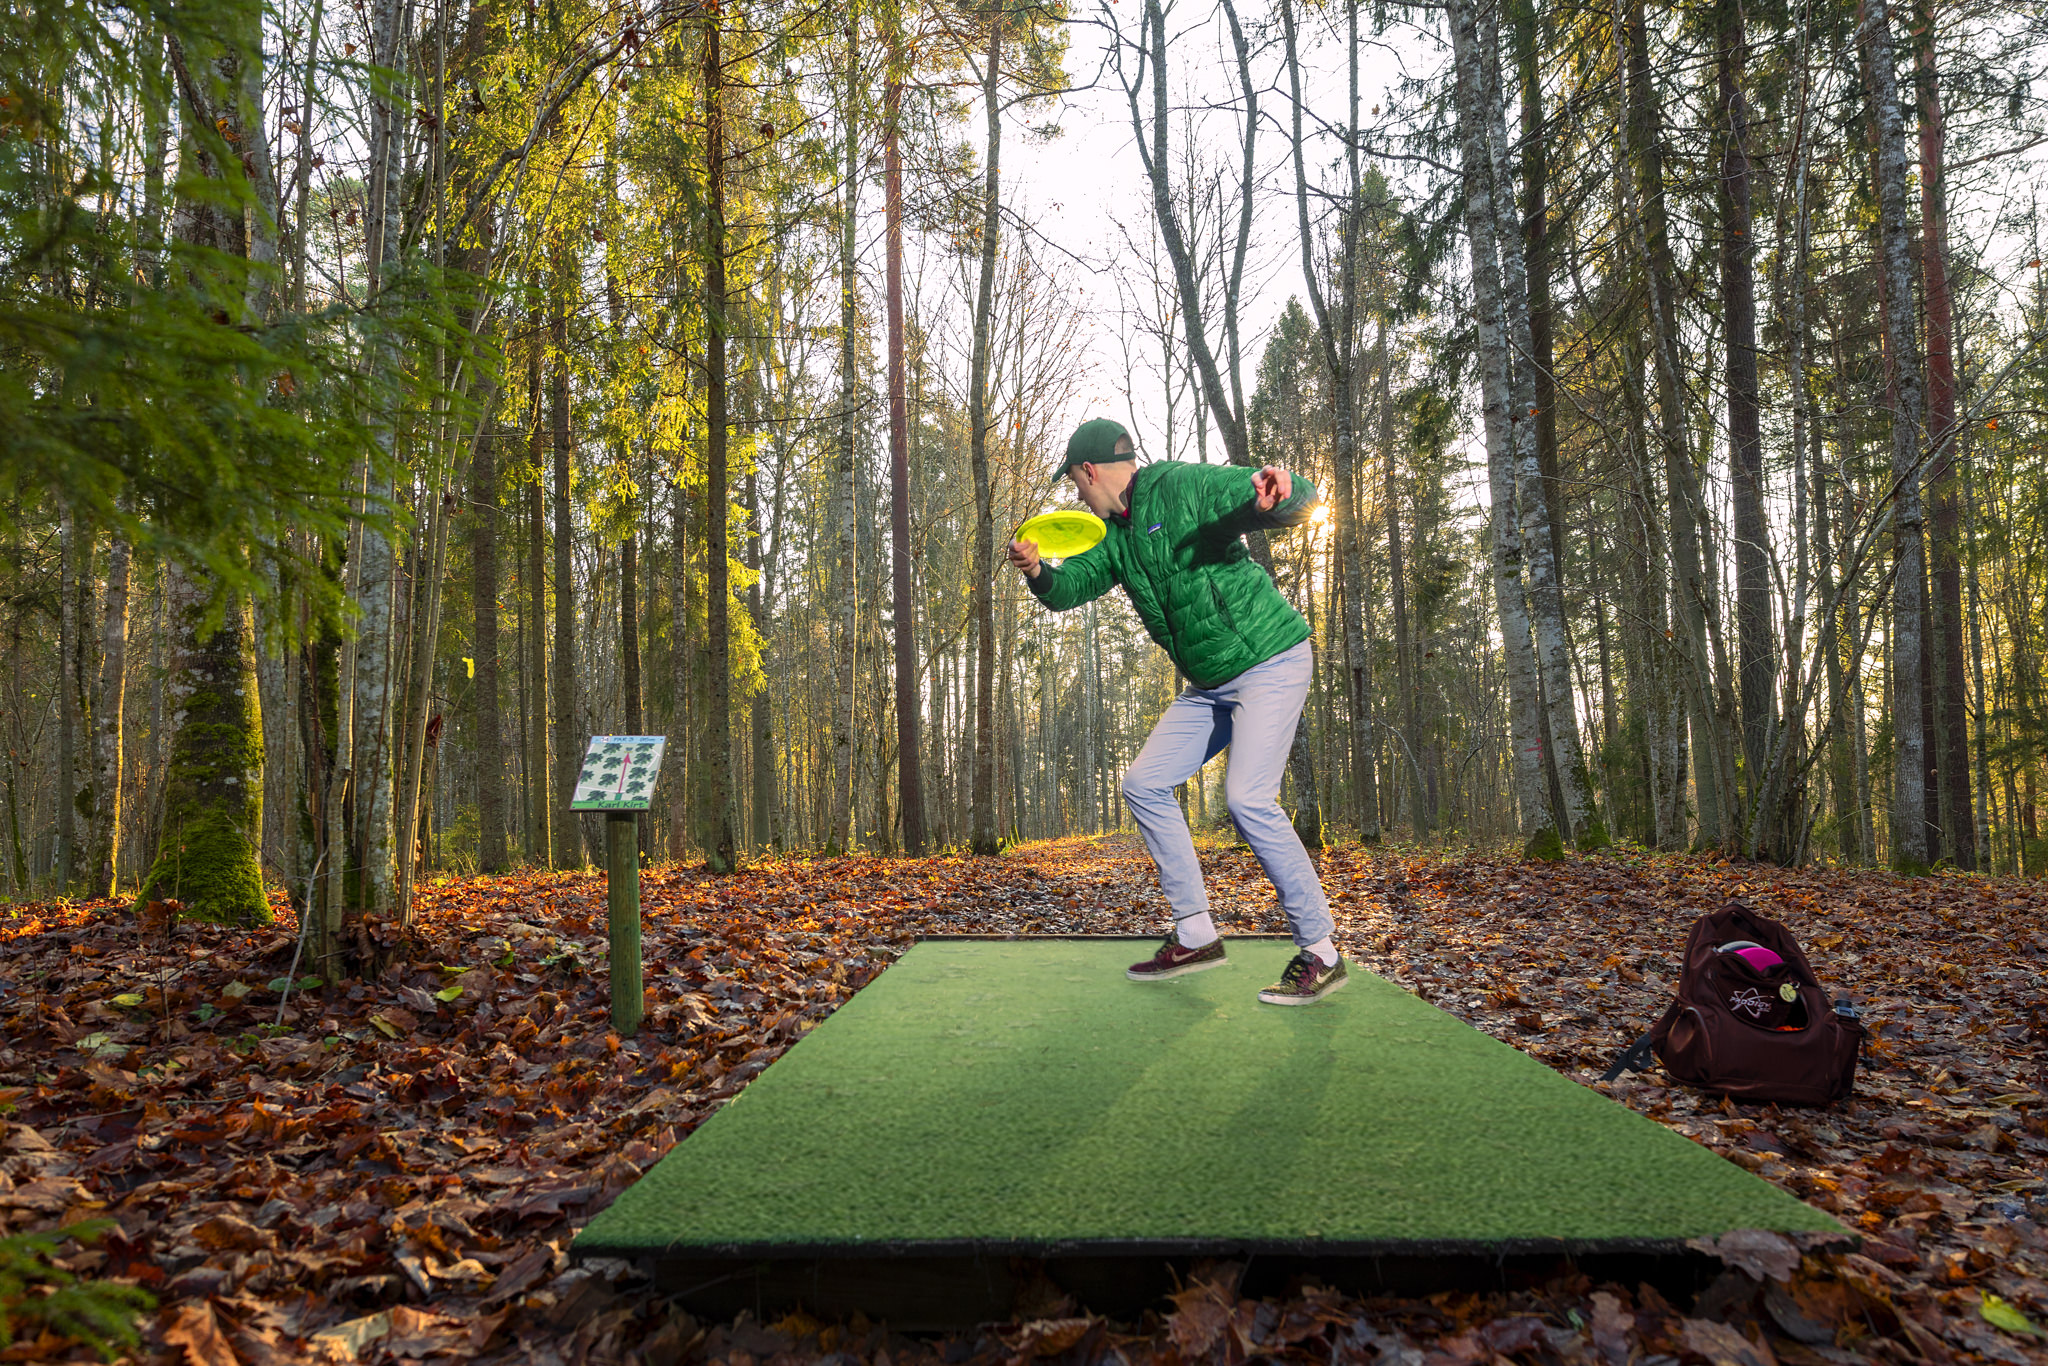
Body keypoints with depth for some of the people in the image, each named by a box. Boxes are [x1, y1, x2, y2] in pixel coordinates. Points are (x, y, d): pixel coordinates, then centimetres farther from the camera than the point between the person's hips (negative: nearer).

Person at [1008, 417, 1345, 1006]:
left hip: (1269, 660, -9)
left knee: (1248, 798, -21)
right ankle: (1196, 934, 10)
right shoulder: (1114, 535, 11)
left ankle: (1320, 953, -8)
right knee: (1144, 785, 4)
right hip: (1209, 684, 9)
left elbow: (1301, 500, -22)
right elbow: (1068, 588, 4)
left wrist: (1275, 495, -47)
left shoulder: (1185, 485, -14)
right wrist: (1038, 571, -19)